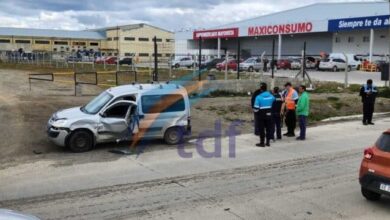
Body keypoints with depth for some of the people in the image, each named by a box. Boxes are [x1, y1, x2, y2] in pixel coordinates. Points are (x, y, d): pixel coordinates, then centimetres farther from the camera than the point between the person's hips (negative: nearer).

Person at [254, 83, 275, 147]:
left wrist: (256, 110, 5)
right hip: (269, 114, 4)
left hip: (261, 115, -4)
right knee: (268, 128, 12)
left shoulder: (259, 97, -16)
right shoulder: (271, 96, -2)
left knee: (261, 129, 5)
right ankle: (268, 142, 19)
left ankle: (262, 143, 9)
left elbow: (256, 109, -16)